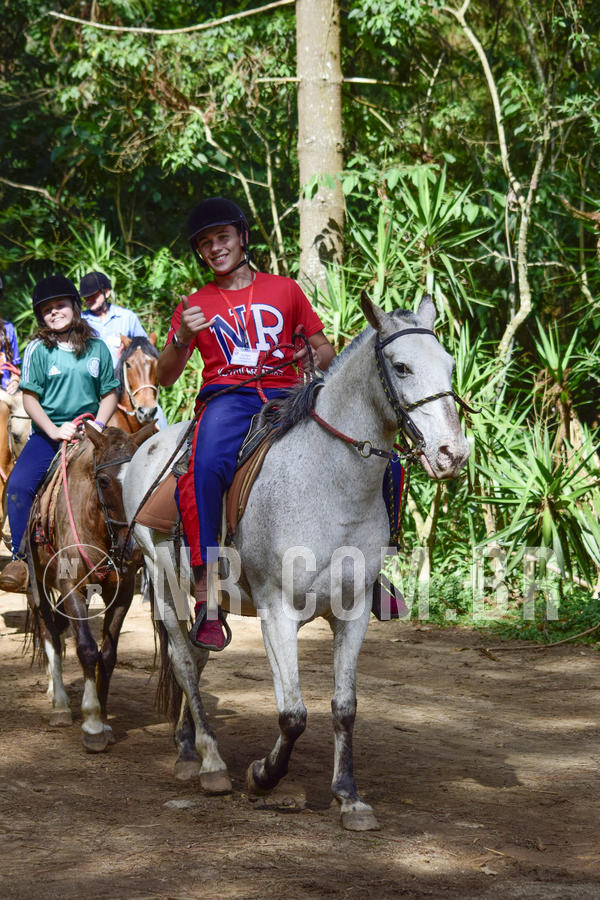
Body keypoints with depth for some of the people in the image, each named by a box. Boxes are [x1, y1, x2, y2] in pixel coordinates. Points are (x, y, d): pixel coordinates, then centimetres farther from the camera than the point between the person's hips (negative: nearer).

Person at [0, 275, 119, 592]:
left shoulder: (97, 348, 6)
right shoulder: (37, 350, 0)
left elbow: (110, 393, 10)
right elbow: (30, 398, -2)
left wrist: (97, 426, -6)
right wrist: (55, 431, -15)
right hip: (48, 433, -1)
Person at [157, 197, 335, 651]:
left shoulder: (285, 290, 17)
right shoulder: (196, 306, 16)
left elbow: (327, 351, 19)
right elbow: (165, 376, 8)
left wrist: (314, 358, -5)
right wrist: (182, 337, -12)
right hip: (227, 400, -2)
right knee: (206, 468, -37)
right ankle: (205, 598, -37)